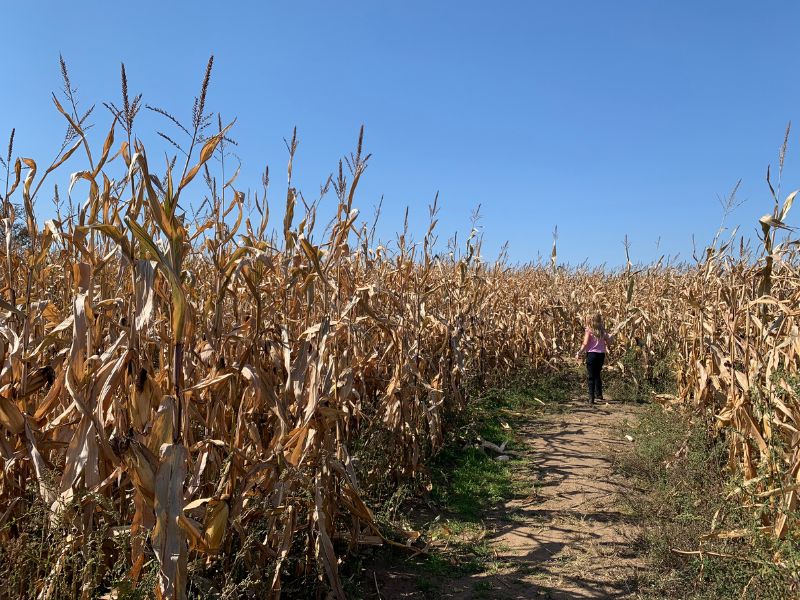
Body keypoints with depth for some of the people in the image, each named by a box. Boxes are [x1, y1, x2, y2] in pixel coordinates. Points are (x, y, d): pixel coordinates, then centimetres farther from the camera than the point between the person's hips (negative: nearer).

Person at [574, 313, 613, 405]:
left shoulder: (589, 330, -7)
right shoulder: (603, 331, 4)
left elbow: (585, 344, -14)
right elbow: (608, 342, 5)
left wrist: (579, 352, -5)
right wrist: (611, 338, 26)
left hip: (591, 353, -4)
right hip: (601, 354, 4)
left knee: (591, 377, 0)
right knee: (597, 374, 22)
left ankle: (591, 398, -4)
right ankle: (599, 394, 29)